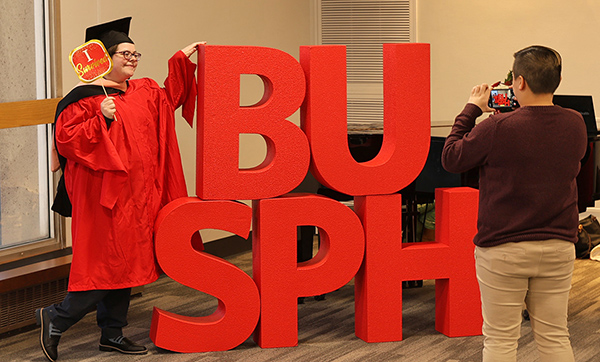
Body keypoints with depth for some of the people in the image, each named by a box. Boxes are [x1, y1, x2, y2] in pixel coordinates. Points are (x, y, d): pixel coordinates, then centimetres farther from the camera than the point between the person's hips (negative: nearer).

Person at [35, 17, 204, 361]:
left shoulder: (144, 92, 12)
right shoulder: (85, 98, -11)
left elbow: (170, 96, 31)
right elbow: (65, 139, -16)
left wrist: (182, 60, 25)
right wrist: (102, 120, -26)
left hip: (136, 196, 9)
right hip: (104, 193, -9)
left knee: (125, 262, 12)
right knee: (108, 264, -9)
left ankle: (112, 334, 21)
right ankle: (55, 319, 5)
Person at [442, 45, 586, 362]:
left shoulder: (497, 128, -19)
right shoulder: (576, 125, -3)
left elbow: (451, 159, -5)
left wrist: (471, 109, 4)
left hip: (503, 250, -4)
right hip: (558, 246, 5)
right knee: (554, 336, 13)